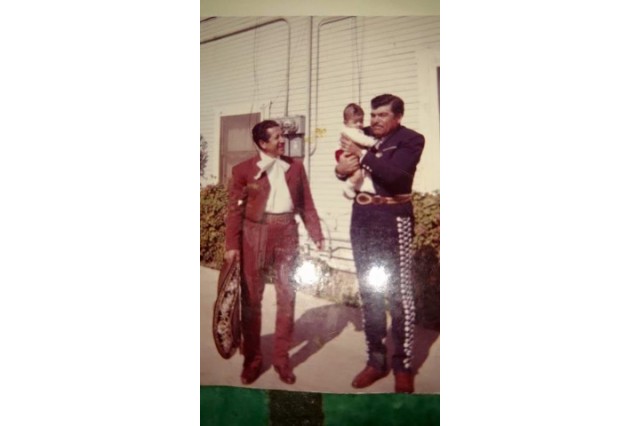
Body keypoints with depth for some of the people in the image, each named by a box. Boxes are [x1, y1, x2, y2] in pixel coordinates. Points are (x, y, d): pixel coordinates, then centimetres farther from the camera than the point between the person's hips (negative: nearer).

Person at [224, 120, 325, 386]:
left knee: (287, 297, 7)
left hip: (286, 234, 3)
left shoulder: (295, 167, 9)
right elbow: (235, 210, -3)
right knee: (251, 298, 5)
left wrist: (316, 234, 3)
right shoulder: (243, 170, 0)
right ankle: (252, 359, 21)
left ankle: (282, 358, 21)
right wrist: (232, 244, -9)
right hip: (255, 234, -2)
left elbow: (306, 204, 10)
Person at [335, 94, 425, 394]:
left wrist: (361, 155, -19)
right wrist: (342, 168, -9)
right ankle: (376, 360, 22)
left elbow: (394, 174, -21)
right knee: (368, 291, 9)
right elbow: (347, 170, 13)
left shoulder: (411, 140, -5)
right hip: (362, 219, 5)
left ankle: (403, 366, 11)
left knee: (400, 293, -3)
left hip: (393, 221, -5)